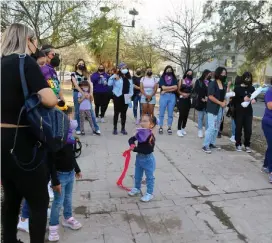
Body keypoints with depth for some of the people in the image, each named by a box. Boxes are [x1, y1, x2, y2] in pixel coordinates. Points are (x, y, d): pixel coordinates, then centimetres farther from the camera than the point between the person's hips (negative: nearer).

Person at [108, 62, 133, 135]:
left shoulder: (129, 77, 12)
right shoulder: (116, 76, -4)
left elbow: (131, 87, 17)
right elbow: (109, 84, -13)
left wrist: (130, 94, 5)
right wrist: (113, 78, -26)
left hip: (126, 97, 4)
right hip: (118, 96, -4)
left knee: (124, 113, 9)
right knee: (116, 113, 2)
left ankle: (123, 128, 18)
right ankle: (115, 128, 12)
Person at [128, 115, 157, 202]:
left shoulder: (151, 137, -24)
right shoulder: (140, 133, -3)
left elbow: (147, 150, -29)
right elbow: (131, 139, 6)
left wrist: (135, 149, -26)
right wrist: (132, 145, -17)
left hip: (148, 159, -7)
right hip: (139, 157, 7)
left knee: (149, 177, 7)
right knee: (137, 175, 22)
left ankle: (149, 193, 19)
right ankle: (137, 188, 43)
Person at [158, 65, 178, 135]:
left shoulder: (174, 78, 10)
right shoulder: (162, 78, 5)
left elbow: (176, 88, -5)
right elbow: (163, 87, -8)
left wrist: (166, 90, -11)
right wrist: (172, 87, -5)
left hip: (172, 97, 2)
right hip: (164, 96, -1)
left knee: (170, 113, 6)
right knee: (162, 113, 3)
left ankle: (169, 128, 13)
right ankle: (161, 127, 11)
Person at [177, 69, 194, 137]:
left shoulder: (192, 82, 8)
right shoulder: (181, 81, 4)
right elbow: (178, 90, -1)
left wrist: (188, 94, -10)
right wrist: (183, 94, -14)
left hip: (188, 100, 3)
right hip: (181, 100, -3)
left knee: (186, 115, 6)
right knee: (181, 115, -9)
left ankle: (183, 128, 21)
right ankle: (179, 130, -3)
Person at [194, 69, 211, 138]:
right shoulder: (198, 81, 5)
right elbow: (196, 90, -3)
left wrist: (207, 97, -13)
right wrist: (202, 98, -11)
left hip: (208, 103, 1)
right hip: (200, 102, -1)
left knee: (207, 118, -4)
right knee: (200, 117, 6)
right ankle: (200, 131, 13)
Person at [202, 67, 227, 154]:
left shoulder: (224, 85, 13)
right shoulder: (212, 84, -10)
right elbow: (210, 97, -17)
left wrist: (224, 102, -1)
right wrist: (221, 103, -14)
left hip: (220, 109, 8)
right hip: (213, 108, -8)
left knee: (217, 128, 11)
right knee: (211, 127, -11)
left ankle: (212, 143, 22)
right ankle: (205, 145, -6)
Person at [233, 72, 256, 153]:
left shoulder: (252, 88, 7)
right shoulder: (237, 88, -2)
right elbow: (234, 100, -6)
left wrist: (254, 100, -9)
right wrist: (243, 99, -20)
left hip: (248, 111, 3)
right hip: (239, 111, -2)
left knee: (248, 129, 3)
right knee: (238, 128, 4)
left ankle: (247, 145, 15)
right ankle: (238, 145, 17)